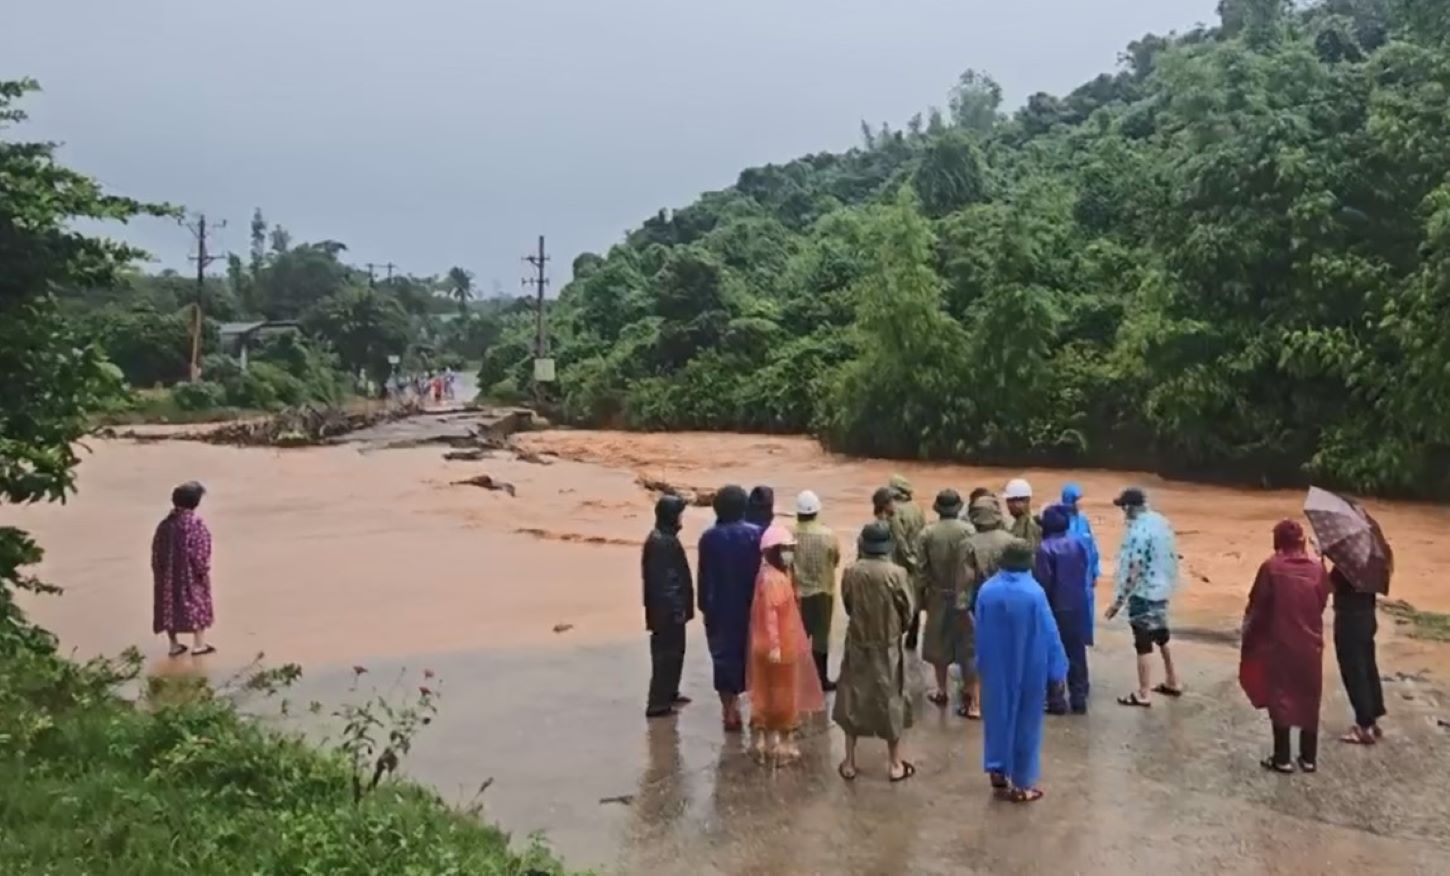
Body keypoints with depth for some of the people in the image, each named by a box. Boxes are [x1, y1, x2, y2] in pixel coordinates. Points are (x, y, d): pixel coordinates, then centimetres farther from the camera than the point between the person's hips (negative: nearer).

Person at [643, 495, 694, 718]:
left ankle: (668, 694, 33)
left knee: (673, 651, 21)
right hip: (668, 608, -10)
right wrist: (676, 609, -20)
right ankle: (657, 704, 3)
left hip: (667, 607, 10)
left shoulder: (661, 538, 10)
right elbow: (665, 580, -24)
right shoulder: (664, 542, -22)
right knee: (666, 654, -3)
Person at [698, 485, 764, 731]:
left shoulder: (709, 537, -8)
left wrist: (704, 605, 3)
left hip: (719, 608, 0)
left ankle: (730, 710, 7)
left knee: (723, 656, 8)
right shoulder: (755, 534, -8)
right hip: (750, 606, 1)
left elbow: (704, 576, -6)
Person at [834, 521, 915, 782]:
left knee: (853, 701, 14)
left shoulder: (850, 572, -11)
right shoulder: (896, 574, -17)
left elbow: (847, 606, 2)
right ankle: (896, 764, 21)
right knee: (891, 701, 12)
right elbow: (907, 612, -7)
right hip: (888, 646, -2)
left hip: (857, 644, 2)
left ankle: (849, 763, 21)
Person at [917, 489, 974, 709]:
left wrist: (922, 592, 5)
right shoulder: (969, 531, -14)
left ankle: (942, 691, 18)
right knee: (966, 641, 14)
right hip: (964, 594, 0)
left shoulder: (927, 533, -10)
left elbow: (922, 568, -6)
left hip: (938, 595, 0)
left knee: (939, 642, 12)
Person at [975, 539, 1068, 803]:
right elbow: (1049, 635, -13)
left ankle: (997, 771, 28)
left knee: (997, 716, 19)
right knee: (1025, 722, 9)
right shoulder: (1034, 593, -20)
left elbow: (980, 633, 3)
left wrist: (982, 664, 15)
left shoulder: (987, 590, -8)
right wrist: (1056, 670, -3)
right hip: (1028, 669, -3)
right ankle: (1021, 784, 17)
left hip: (995, 668, 3)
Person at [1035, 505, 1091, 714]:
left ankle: (1056, 700, 5)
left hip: (1056, 607, -5)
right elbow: (1085, 571, 8)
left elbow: (1042, 581, -15)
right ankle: (1079, 698, 18)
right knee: (1077, 651, 13)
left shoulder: (1045, 548, -17)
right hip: (1077, 605, 6)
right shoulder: (1078, 543, 1)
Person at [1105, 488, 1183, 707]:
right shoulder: (1162, 522, 2)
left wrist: (1118, 601, -16)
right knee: (1161, 636, 24)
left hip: (1144, 594, -9)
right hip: (1163, 589, 9)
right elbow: (1171, 557, 11)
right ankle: (1172, 682, 37)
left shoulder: (1138, 532, -24)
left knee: (1144, 644, 1)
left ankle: (1142, 695, 10)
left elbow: (1132, 572, -24)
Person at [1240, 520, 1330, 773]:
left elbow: (1256, 606, -6)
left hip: (1279, 643, -3)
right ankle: (1309, 757, 20)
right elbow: (1322, 604, 6)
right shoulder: (1317, 568, -3)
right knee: (1308, 699, 13)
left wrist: (1249, 635, 9)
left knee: (1280, 697, 5)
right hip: (1310, 643, 3)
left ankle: (1282, 758, 8)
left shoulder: (1271, 567, -11)